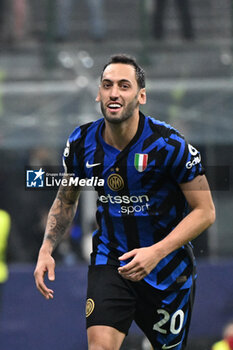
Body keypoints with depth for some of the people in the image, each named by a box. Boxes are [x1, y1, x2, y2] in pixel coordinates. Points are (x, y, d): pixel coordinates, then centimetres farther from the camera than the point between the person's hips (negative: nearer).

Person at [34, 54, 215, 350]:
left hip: (167, 269, -2)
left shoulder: (168, 145, -18)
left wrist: (157, 252, -25)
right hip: (109, 262, 2)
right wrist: (47, 249, -2)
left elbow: (204, 211, -13)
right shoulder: (82, 143, -6)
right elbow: (66, 200, 13)